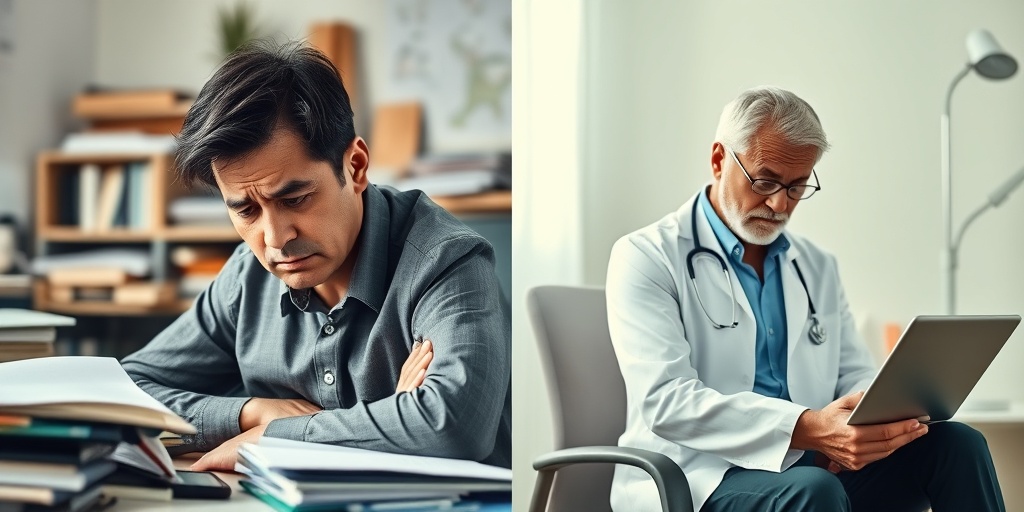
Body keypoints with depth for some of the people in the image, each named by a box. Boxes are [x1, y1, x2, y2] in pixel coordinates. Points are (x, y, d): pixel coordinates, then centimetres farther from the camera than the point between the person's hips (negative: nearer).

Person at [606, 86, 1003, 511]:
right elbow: (665, 400, -16)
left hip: (815, 466, 7)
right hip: (700, 477, -7)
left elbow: (856, 377, 20)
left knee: (957, 444, -14)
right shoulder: (646, 258, -2)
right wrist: (806, 429, -29)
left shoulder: (818, 267, 20)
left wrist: (873, 424, -9)